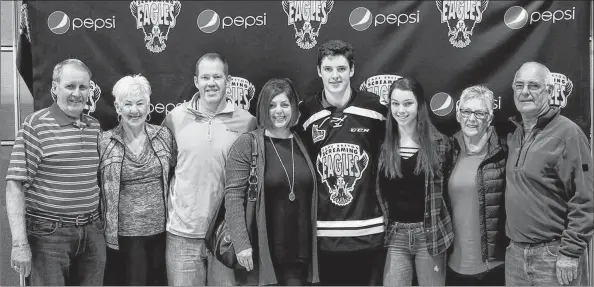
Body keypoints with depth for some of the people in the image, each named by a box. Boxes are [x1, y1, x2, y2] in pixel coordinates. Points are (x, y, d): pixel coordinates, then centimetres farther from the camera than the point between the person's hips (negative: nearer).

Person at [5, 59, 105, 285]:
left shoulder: (95, 127, 8)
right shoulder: (36, 125, -9)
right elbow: (15, 185, -12)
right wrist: (20, 243, -16)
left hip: (92, 233, 5)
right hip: (48, 235, -5)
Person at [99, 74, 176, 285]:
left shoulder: (164, 135, 1)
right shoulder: (105, 142, -5)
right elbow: (96, 185, 0)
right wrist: (105, 226, -2)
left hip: (161, 228, 2)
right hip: (125, 232, -2)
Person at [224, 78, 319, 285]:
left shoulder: (303, 144, 9)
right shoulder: (247, 144, -5)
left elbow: (311, 198, 11)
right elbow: (233, 196, -11)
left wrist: (313, 244, 8)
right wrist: (241, 243, -18)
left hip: (300, 254, 4)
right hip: (261, 253, -4)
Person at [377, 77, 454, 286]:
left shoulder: (439, 143, -1)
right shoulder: (382, 143, 2)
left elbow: (448, 189, 5)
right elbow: (376, 190, 7)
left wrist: (444, 229, 1)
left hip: (430, 233, -1)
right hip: (395, 235, 1)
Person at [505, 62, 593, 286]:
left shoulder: (567, 133, -11)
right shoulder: (515, 135, 10)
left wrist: (570, 253, -16)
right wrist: (513, 242, 8)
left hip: (554, 255, -6)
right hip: (515, 254, 6)